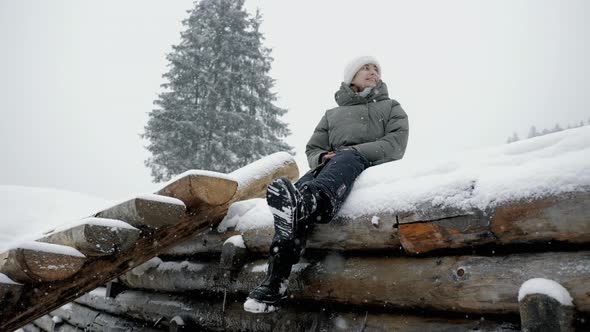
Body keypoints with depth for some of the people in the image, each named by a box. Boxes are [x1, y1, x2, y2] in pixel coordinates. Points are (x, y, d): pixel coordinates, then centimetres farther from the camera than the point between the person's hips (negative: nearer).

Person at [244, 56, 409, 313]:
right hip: (330, 167, 2)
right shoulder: (332, 114, 32)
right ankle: (275, 282, -44)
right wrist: (323, 157, -1)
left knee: (345, 160, -39)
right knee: (302, 187, -33)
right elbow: (313, 149, 24)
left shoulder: (391, 108, 26)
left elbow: (396, 144, 7)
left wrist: (355, 151, -8)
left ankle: (310, 203, -72)